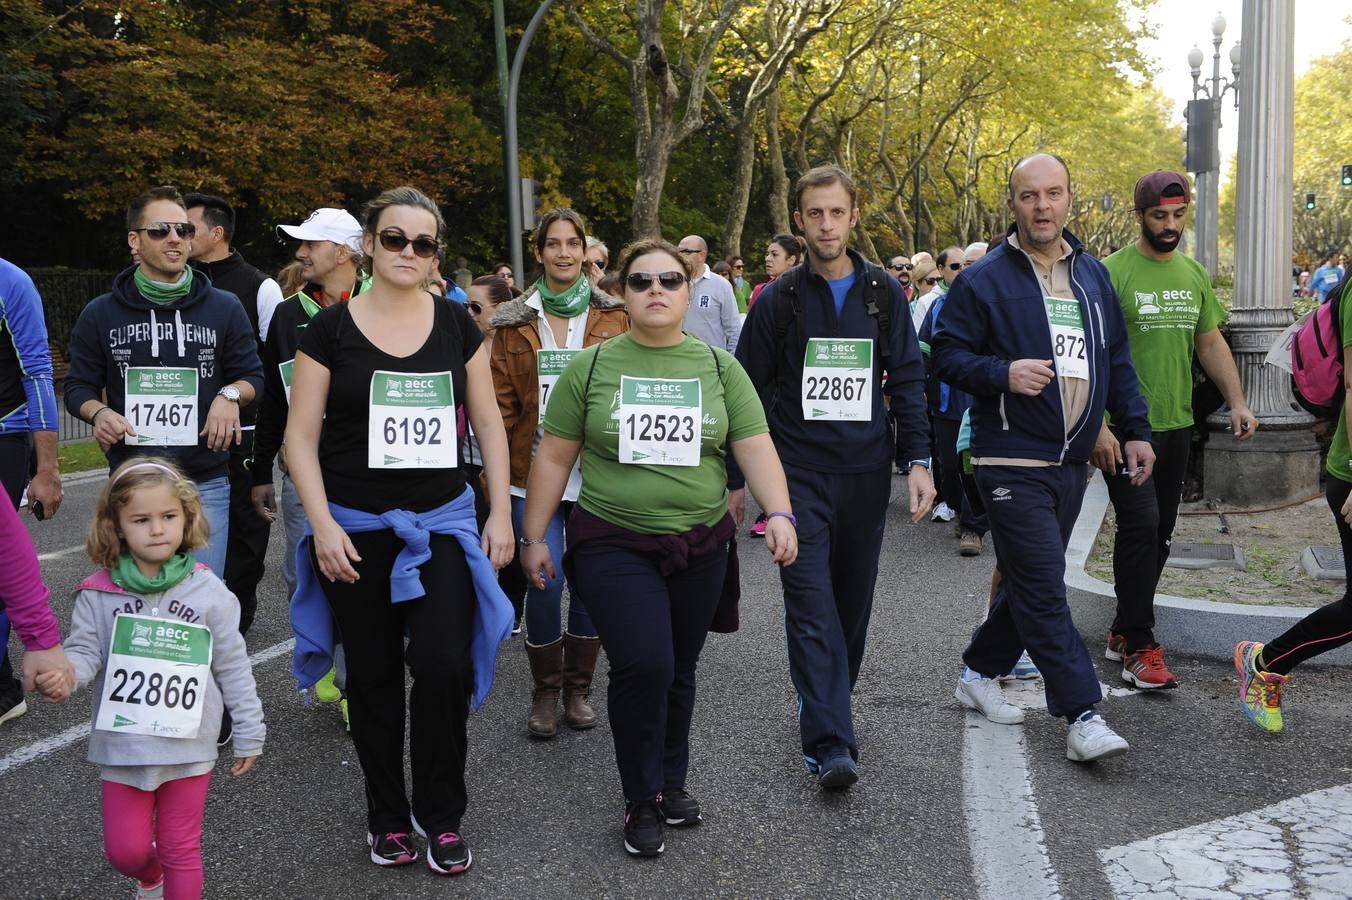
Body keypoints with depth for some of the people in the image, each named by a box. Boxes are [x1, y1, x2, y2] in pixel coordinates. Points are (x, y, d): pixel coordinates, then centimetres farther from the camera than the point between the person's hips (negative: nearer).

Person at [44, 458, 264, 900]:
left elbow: (233, 667, -1)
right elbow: (85, 650, -4)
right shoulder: (98, 593, -5)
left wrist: (249, 734, 3)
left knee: (181, 851, 7)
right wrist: (66, 673, -29)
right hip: (122, 746, 1)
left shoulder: (208, 591, -6)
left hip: (188, 746, -1)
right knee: (124, 849, 12)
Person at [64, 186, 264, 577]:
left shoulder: (224, 308, 5)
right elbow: (79, 385, 11)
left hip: (206, 484, -1)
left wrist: (230, 395, -12)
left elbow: (252, 375, 10)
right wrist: (98, 413, -11)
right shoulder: (100, 314, 6)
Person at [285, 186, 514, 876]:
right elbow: (301, 436, -3)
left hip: (442, 523, 1)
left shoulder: (456, 325, 4)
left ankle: (440, 815, 12)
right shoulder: (331, 328, -3)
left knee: (445, 665, -9)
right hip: (356, 529, -1)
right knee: (374, 676, 9)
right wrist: (322, 525, -12)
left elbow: (487, 420, 8)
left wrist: (500, 511, 2)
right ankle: (386, 814, 27)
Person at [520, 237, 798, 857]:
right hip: (615, 545, -2)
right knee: (642, 666, -14)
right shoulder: (591, 366, -1)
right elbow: (554, 458, 2)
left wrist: (779, 514, -17)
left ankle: (672, 781, 35)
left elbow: (755, 448, -3)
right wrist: (533, 536, 1)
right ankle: (641, 800, 8)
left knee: (679, 671, 13)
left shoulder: (719, 366, 4)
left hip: (700, 546, 3)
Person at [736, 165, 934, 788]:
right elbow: (750, 392, 5)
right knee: (811, 603, -10)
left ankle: (829, 708, 29)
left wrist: (917, 460, -2)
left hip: (866, 473, 2)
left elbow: (908, 382, 8)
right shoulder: (778, 300, 2)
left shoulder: (884, 294, 7)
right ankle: (830, 742, -13)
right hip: (798, 473, -2)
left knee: (852, 601, 10)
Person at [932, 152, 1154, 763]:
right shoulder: (984, 279, -6)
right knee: (1044, 591, -9)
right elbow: (947, 354, -7)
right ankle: (1082, 717, -6)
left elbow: (1117, 362, 18)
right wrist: (1002, 373, -23)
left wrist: (1135, 430, 12)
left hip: (1073, 462, 7)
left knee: (1029, 582, 15)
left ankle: (980, 673, 32)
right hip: (1013, 462, -6)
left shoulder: (1092, 275, 12)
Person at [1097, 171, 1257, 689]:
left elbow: (1210, 343, 18)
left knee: (1158, 535, 11)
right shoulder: (1112, 272, -9)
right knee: (1140, 527, -13)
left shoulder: (1194, 274, 12)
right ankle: (1140, 647, -4)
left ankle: (1123, 631, 24)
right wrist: (1099, 425, -20)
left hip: (1177, 427, 7)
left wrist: (1236, 401, 6)